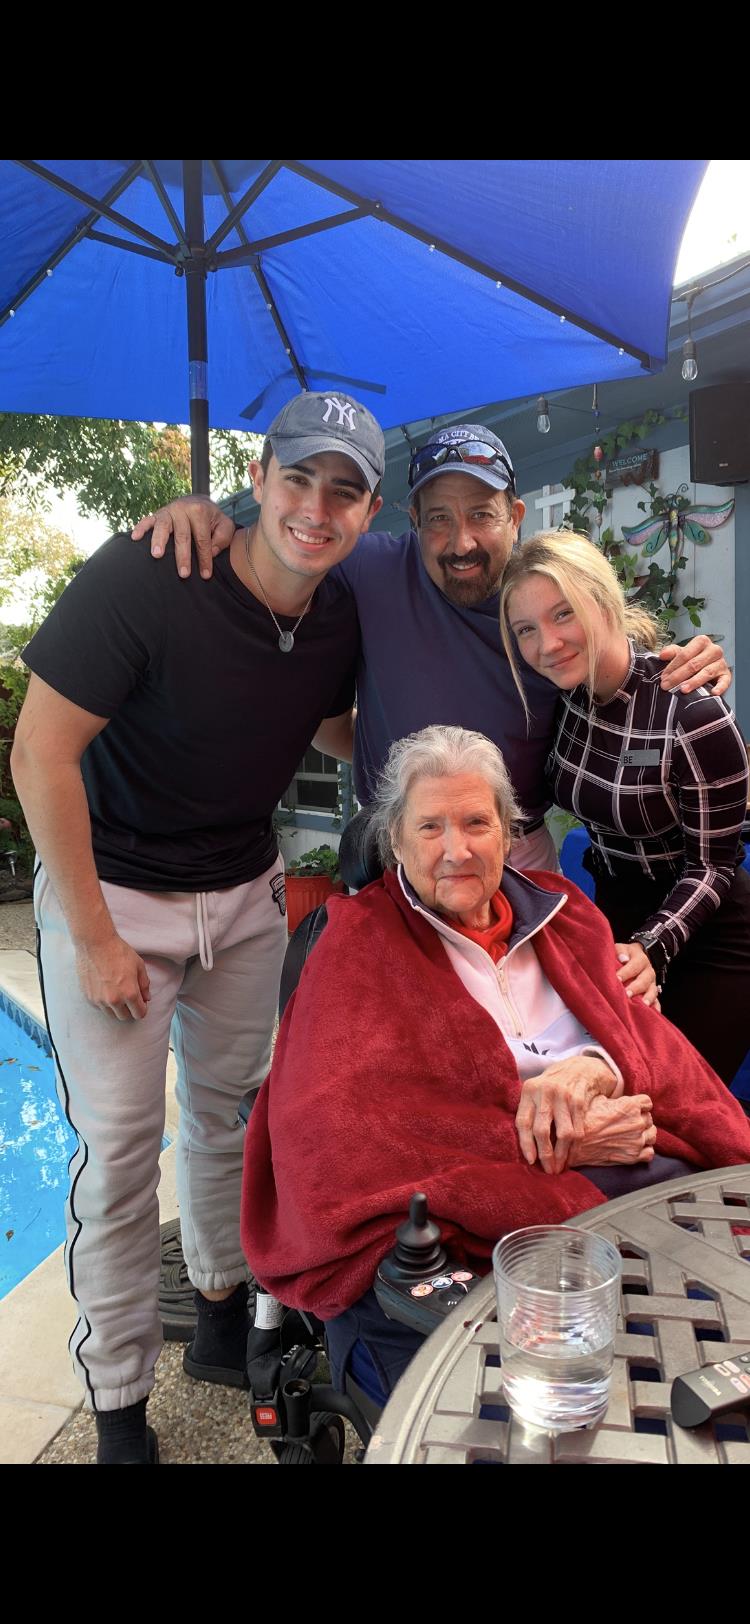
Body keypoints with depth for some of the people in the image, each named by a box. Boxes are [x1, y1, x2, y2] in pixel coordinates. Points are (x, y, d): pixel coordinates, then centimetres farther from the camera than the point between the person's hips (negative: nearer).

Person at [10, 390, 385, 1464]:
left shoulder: (340, 621, -5)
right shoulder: (143, 579, -24)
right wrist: (93, 938, -17)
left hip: (247, 892, 5)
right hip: (111, 891, -5)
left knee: (233, 1118, 16)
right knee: (119, 1150, 1)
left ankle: (224, 1326, 39)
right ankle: (119, 1405, 22)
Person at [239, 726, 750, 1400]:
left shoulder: (562, 916, 18)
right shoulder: (359, 945, 3)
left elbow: (644, 1033, 9)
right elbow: (344, 1129, -9)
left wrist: (595, 1067, -18)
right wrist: (554, 1147, -15)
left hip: (638, 1177, 5)